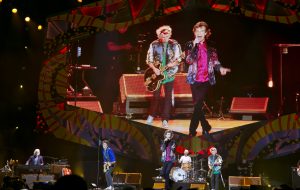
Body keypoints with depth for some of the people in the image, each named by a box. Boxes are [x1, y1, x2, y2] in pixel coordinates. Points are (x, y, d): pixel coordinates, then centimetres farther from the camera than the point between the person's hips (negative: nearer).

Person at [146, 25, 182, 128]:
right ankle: (151, 116, 21)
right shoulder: (154, 45, 0)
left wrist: (172, 64, -19)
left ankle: (165, 120, 5)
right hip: (157, 73, 0)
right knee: (156, 95, 3)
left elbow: (178, 59, 0)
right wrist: (154, 69, -13)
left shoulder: (175, 45, 0)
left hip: (169, 74, 0)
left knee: (168, 97, 0)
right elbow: (149, 59, 1)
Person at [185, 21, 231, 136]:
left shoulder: (210, 46, 7)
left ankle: (192, 130, 8)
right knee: (197, 105, 1)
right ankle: (205, 126, 16)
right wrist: (194, 45, -18)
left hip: (206, 79, 0)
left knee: (198, 105, -2)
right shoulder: (190, 45, 2)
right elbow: (188, 60, -11)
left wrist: (220, 68, -15)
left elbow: (215, 61, 6)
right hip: (194, 79, 0)